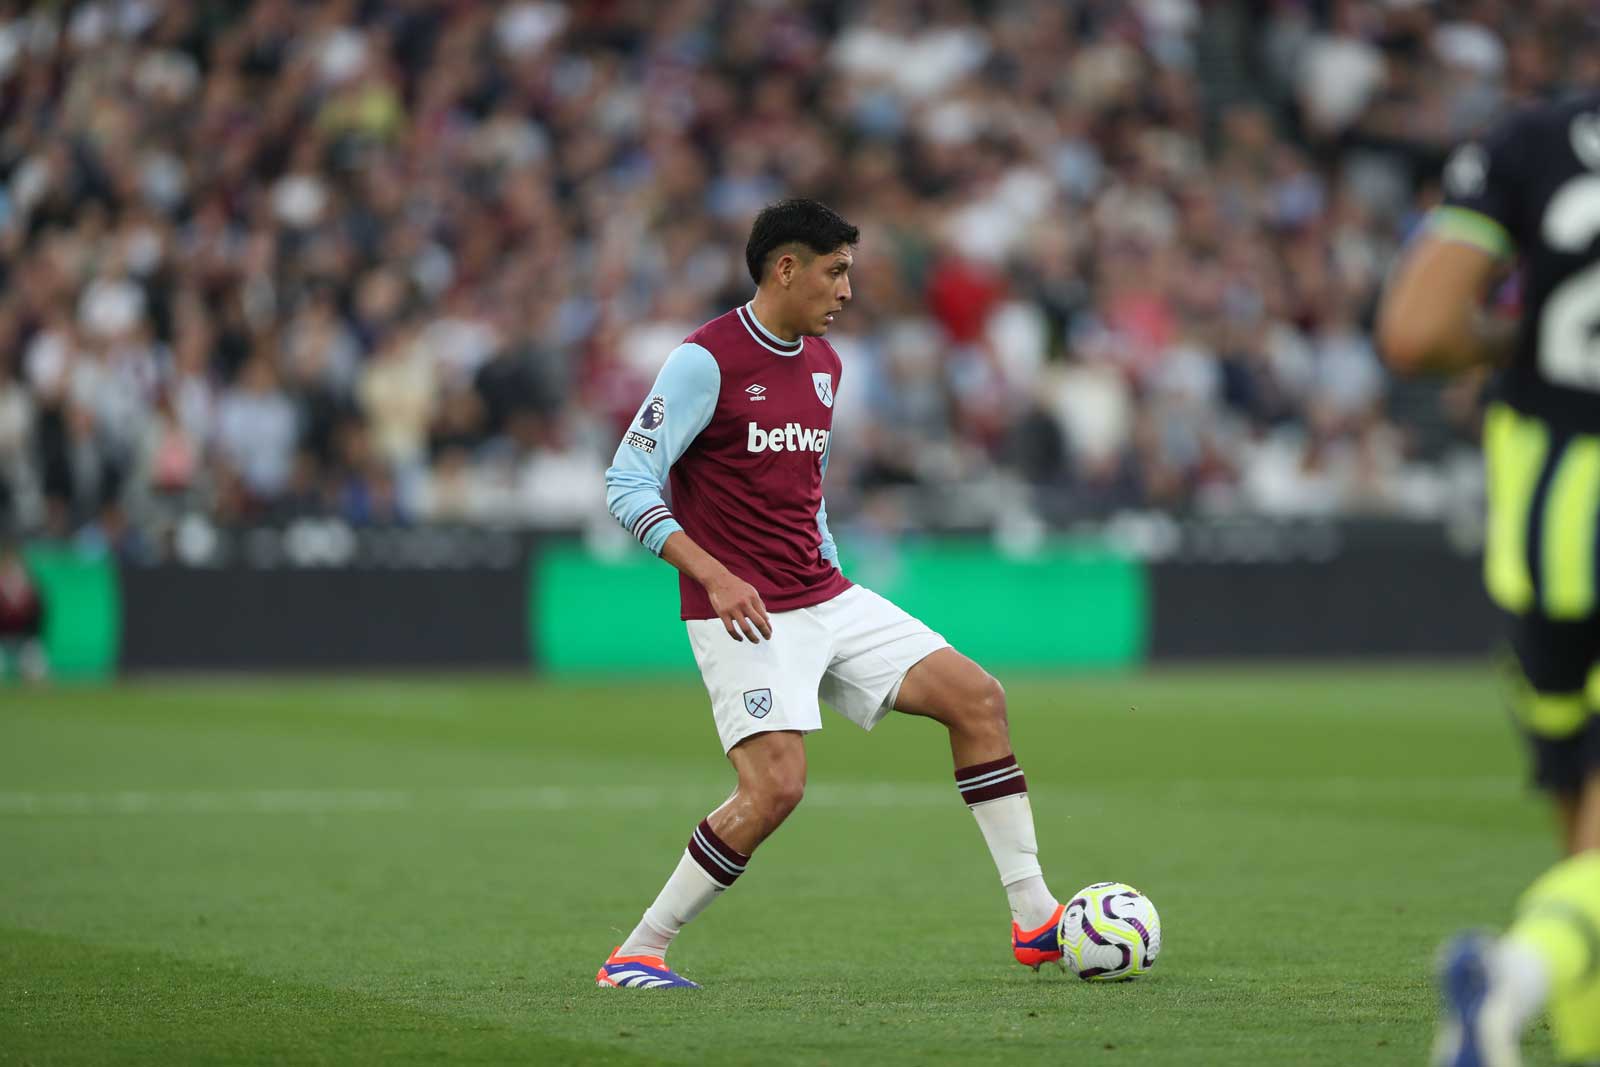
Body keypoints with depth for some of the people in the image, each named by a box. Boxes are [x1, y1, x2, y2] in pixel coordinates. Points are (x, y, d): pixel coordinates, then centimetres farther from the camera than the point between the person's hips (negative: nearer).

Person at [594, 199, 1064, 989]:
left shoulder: (823, 364, 13)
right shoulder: (707, 360, -12)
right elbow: (628, 484, -15)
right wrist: (716, 576, -26)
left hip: (828, 601, 8)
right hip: (745, 617, -8)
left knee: (976, 697, 0)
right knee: (776, 787, -22)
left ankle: (1034, 919, 3)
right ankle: (636, 954, -7)